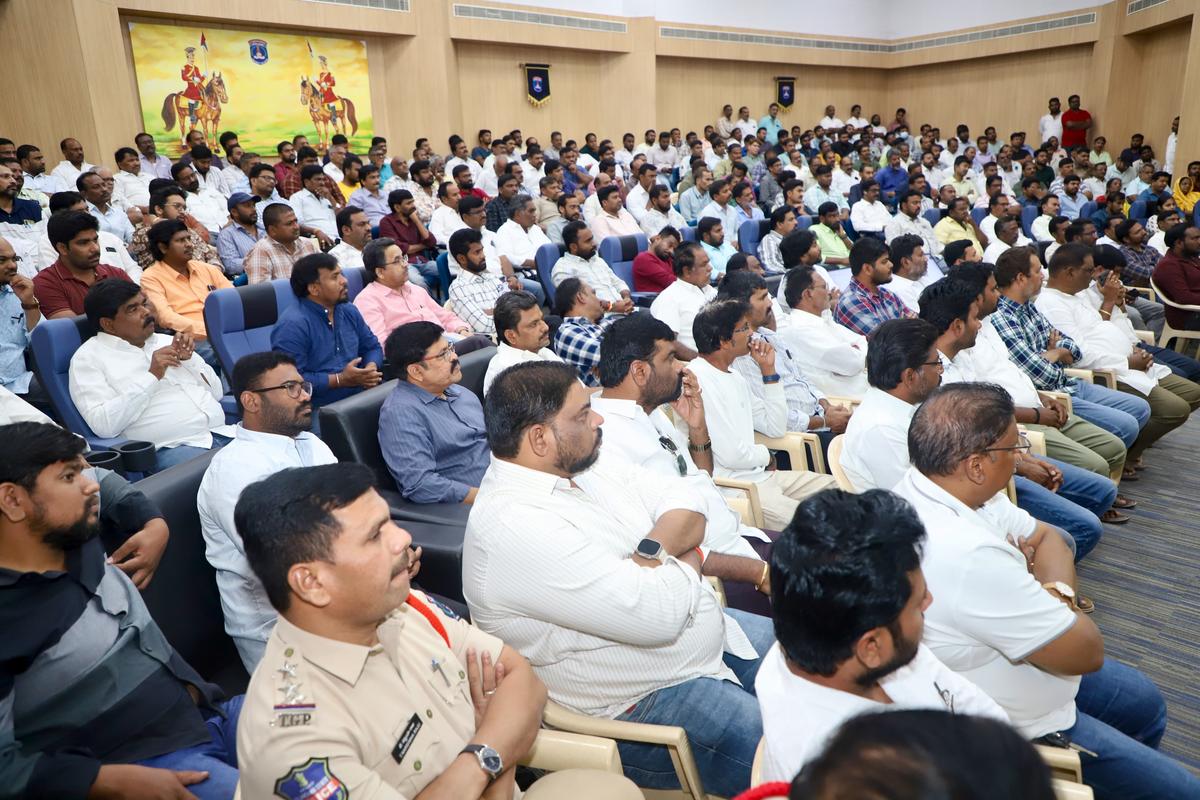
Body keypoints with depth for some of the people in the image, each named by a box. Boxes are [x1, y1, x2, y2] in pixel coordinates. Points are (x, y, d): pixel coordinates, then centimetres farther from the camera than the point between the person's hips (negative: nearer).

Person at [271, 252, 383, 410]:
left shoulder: (349, 311, 13)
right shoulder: (292, 325, -13)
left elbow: (372, 347, 22)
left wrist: (371, 369, 0)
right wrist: (341, 380, -18)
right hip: (320, 410, -7)